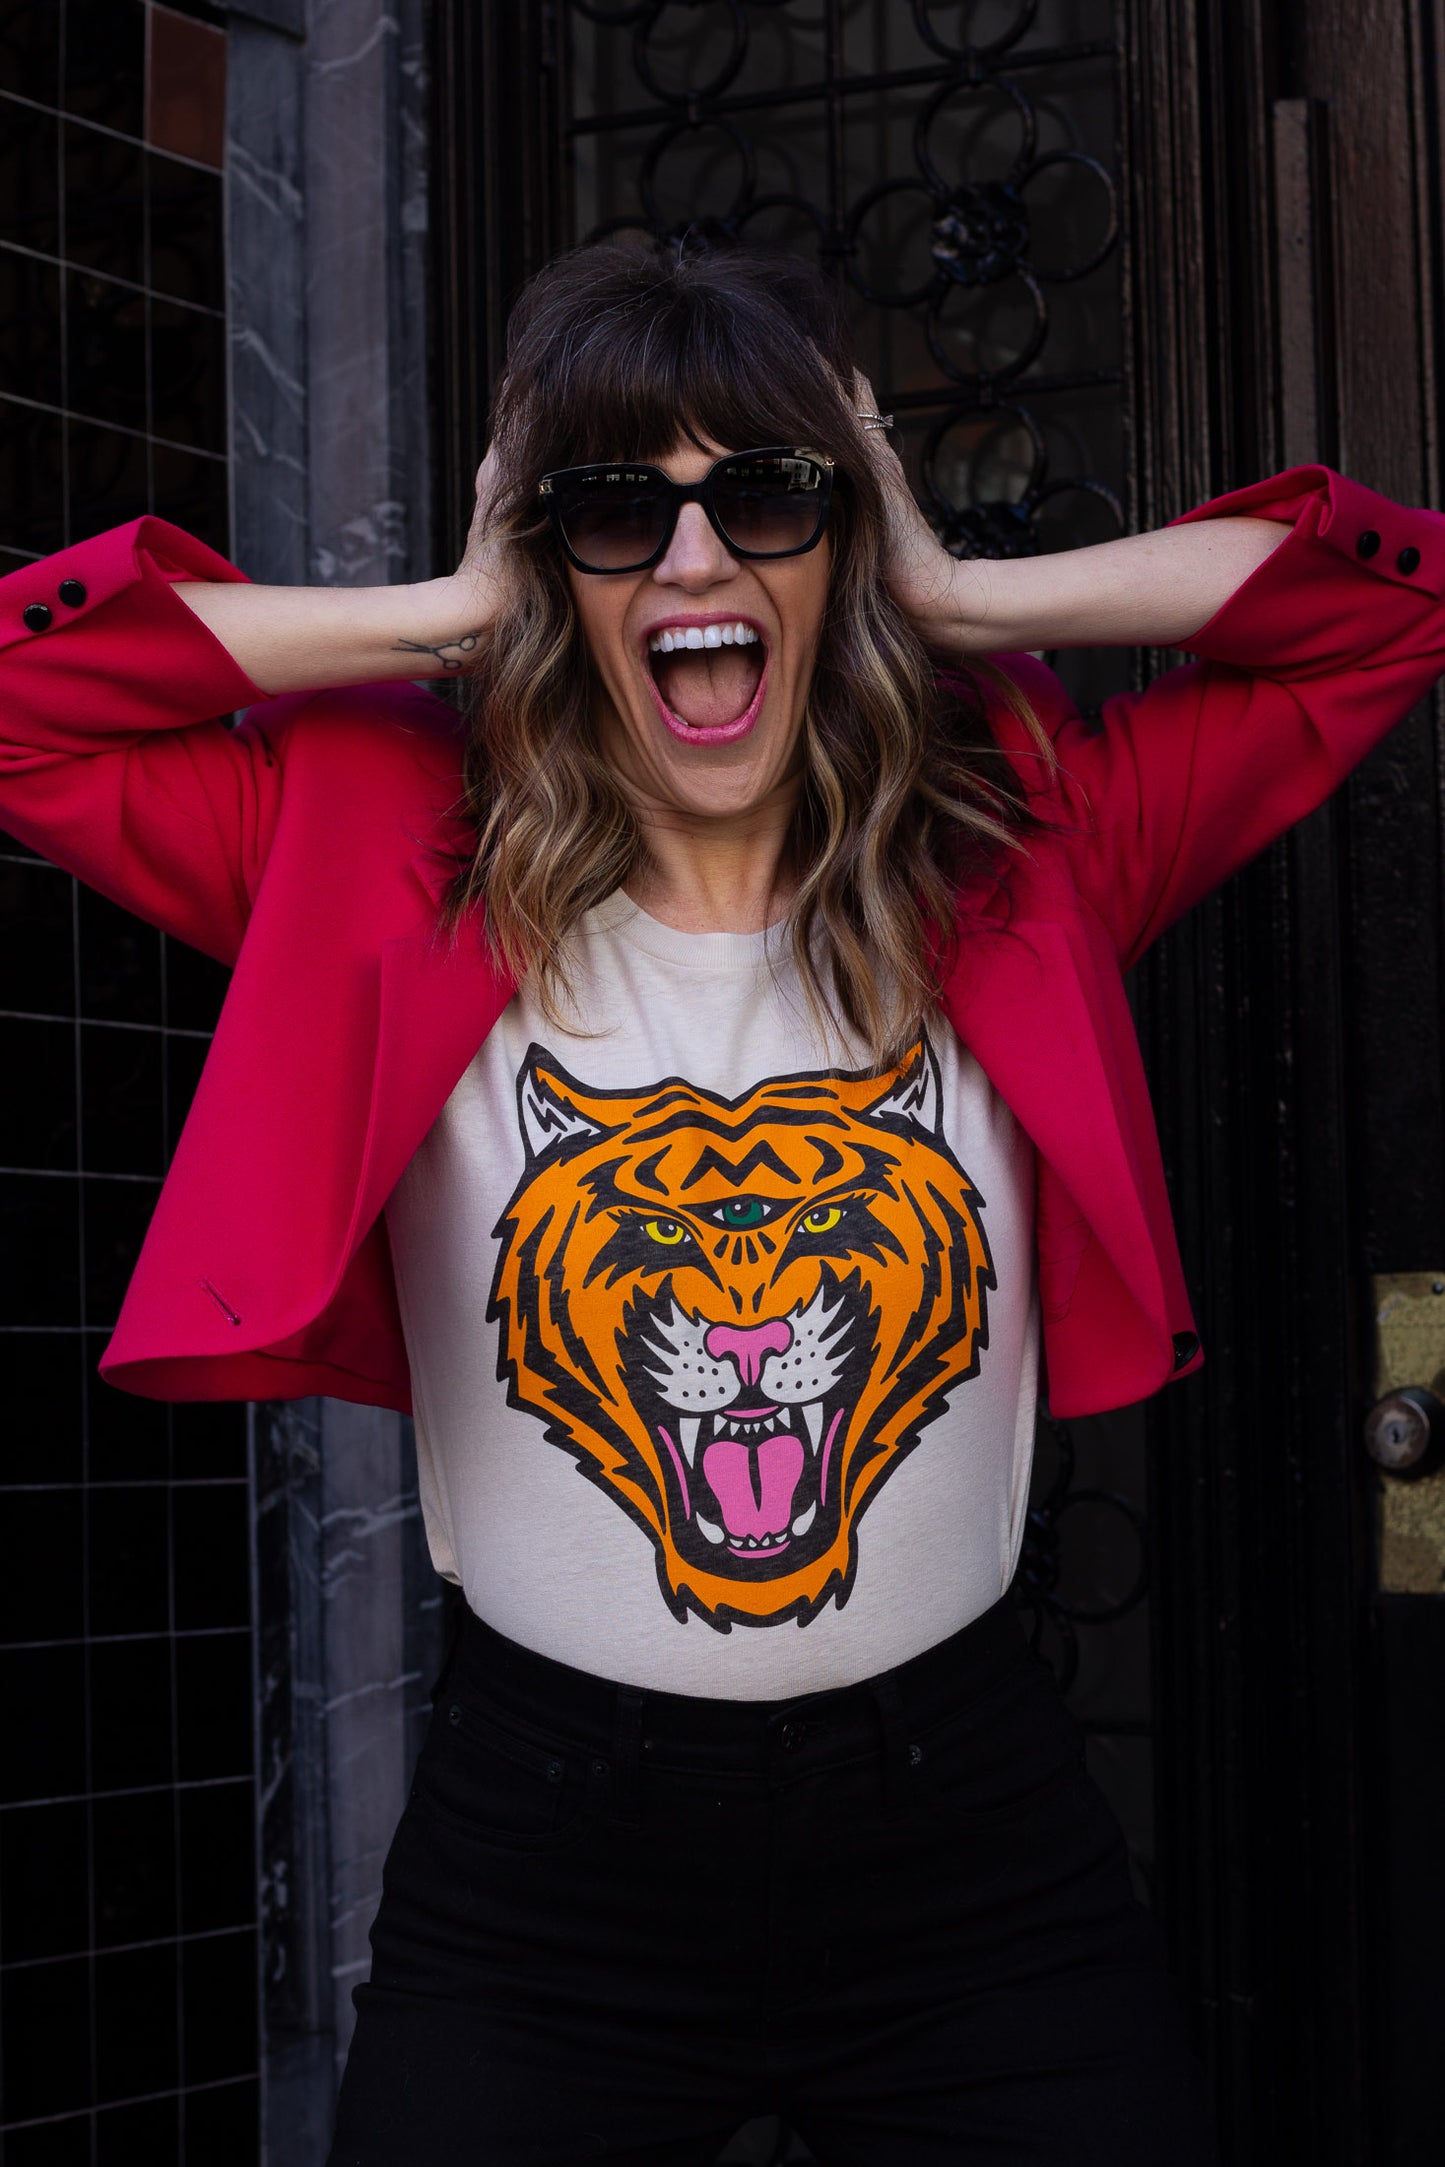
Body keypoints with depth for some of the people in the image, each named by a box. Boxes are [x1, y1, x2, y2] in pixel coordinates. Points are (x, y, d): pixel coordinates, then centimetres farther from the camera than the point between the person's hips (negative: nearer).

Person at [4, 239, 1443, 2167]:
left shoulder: (1020, 855, 2)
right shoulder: (408, 884, -2)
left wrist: (956, 600, -3)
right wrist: (446, 620, -5)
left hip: (971, 1854, 1)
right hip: (542, 1878, -1)